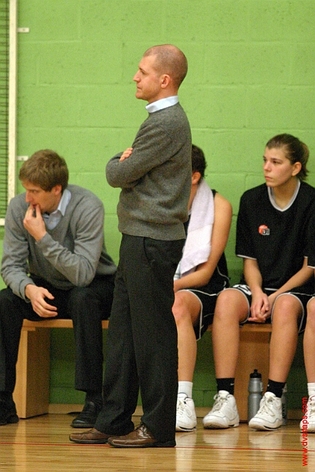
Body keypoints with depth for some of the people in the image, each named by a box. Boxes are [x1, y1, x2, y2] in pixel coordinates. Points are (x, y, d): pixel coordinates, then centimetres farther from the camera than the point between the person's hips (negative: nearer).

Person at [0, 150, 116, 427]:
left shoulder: (88, 207, -25)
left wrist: (42, 237, -35)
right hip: (47, 289, 4)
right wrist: (29, 288, -33)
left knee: (82, 298, -37)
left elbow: (83, 274, -31)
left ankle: (94, 399, -30)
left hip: (95, 288, -4)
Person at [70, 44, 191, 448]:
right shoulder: (165, 119, 18)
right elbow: (124, 170, 20)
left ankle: (159, 427, 2)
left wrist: (118, 163, 8)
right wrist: (124, 161, -1)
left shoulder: (166, 124, -17)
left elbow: (118, 174, -13)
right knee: (122, 333, 11)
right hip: (140, 237, 10)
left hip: (152, 242, -10)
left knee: (152, 335, -4)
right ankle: (114, 420, 16)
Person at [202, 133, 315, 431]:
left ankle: (273, 400, -39)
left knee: (285, 306, -38)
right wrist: (257, 292, -11)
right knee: (227, 300, -31)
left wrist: (275, 296, -14)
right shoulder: (251, 200, 6)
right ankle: (225, 399, -36)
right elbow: (249, 259, 8)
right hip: (258, 288, 3)